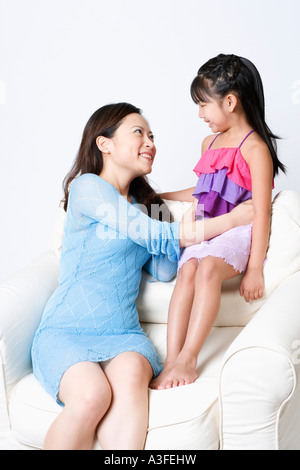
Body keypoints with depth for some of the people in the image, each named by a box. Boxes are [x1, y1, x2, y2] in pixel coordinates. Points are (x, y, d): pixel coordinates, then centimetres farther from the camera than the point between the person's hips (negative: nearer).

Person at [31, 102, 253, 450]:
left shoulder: (141, 204, 21)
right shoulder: (87, 187, -3)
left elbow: (163, 271, 13)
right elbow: (153, 236, -13)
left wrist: (187, 225, 3)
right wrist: (235, 218, -8)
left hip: (123, 333, 5)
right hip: (66, 331, -4)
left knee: (131, 373, -30)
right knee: (92, 394, -34)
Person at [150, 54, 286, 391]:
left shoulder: (254, 148, -6)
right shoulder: (209, 143, 20)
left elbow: (261, 213, -11)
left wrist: (255, 268, -16)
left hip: (239, 231, -6)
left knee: (208, 266, -35)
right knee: (187, 271, -26)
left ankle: (188, 359, -32)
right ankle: (171, 361, -32)